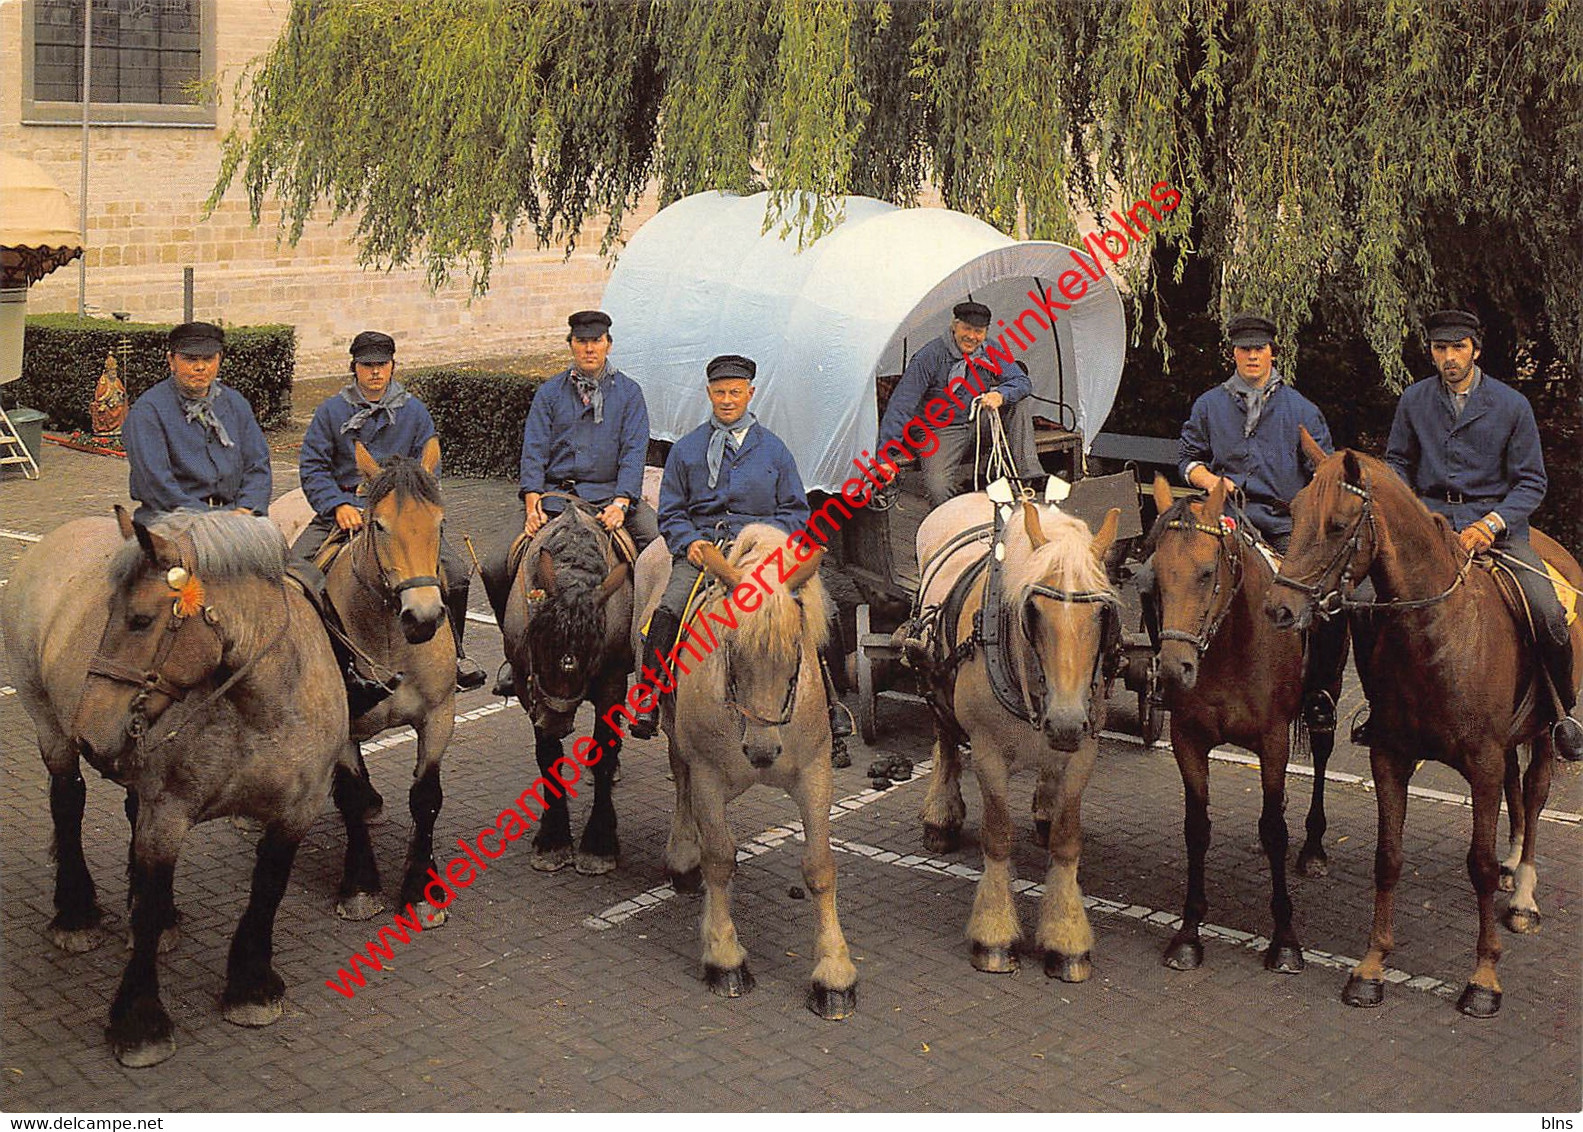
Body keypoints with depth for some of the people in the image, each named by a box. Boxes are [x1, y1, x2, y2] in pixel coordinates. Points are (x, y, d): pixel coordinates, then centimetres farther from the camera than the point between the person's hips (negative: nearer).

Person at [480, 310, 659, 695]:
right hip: (554, 496, 1)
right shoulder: (550, 393, 12)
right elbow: (534, 450, 2)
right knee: (495, 569, -15)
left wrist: (620, 504, -19)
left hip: (611, 493, -1)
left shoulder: (628, 392, 9)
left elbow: (633, 452, -2)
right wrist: (533, 502, -15)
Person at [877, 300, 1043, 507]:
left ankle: (1029, 474, -14)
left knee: (1019, 402, -15)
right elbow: (902, 404, -20)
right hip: (944, 432, -5)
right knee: (938, 490, -32)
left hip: (980, 426, 5)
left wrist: (1001, 394, -28)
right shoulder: (930, 356, -16)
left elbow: (1022, 382, -2)